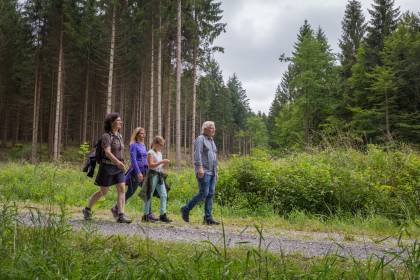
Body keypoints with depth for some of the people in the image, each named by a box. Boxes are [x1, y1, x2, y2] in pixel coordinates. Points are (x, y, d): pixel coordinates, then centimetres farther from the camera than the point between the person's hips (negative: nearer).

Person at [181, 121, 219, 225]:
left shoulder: (212, 141, 22)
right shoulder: (200, 139, -4)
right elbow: (197, 154, -16)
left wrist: (216, 171, 21)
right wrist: (200, 167, -25)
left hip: (212, 172, 8)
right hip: (203, 172, -8)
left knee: (210, 194, 3)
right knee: (203, 194, -11)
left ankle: (208, 218, 5)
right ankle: (186, 209, 5)